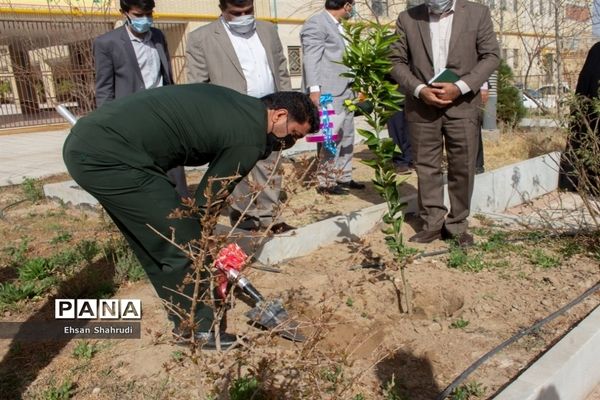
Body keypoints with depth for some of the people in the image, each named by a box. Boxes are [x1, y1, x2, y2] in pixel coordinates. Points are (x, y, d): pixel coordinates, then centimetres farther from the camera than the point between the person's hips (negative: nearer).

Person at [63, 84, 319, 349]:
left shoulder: (237, 105, 16)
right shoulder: (249, 137, -10)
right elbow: (207, 201, -4)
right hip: (109, 157, -10)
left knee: (155, 242, 20)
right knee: (184, 244, -1)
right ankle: (199, 330, 16)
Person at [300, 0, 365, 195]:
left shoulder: (337, 25, 20)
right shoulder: (316, 23, -7)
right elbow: (311, 59, -14)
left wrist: (355, 85, 24)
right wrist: (314, 89, -22)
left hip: (344, 90, 10)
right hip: (328, 92, -10)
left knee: (346, 135, 12)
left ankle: (343, 177, 21)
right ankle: (324, 182, 0)